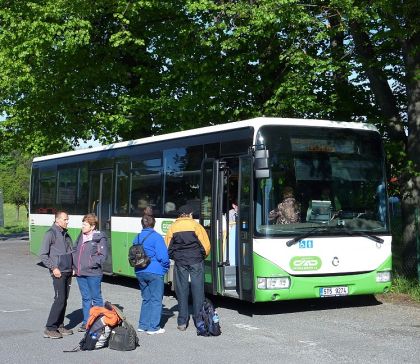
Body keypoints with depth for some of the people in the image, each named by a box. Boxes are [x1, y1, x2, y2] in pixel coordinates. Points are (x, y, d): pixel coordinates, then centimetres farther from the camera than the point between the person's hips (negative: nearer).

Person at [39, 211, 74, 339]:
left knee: (64, 299, 9)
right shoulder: (51, 233, -9)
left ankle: (60, 326, 17)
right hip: (58, 272, -8)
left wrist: (73, 267, 13)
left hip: (68, 272, 8)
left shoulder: (66, 234, 14)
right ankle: (50, 329, -7)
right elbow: (43, 254, -11)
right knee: (59, 299, -12)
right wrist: (53, 268, -16)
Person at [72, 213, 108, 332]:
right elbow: (75, 252, 18)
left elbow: (102, 256, -11)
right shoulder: (81, 236, 12)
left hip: (93, 274, -6)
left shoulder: (100, 238, -8)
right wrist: (74, 267, 7)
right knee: (86, 298, 13)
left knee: (96, 298, 3)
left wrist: (90, 264, -17)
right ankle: (86, 322, 20)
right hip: (80, 273, 6)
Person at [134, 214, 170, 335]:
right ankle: (153, 327, 0)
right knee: (156, 299, 1)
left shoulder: (137, 238, 8)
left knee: (146, 298, 18)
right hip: (154, 273, -6)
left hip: (140, 273, 6)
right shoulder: (156, 237, -11)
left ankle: (143, 325, 20)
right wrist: (165, 268, 0)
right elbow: (162, 256, -16)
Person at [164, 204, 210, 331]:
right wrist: (203, 256, 12)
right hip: (196, 260, -2)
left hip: (180, 262, 2)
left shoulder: (173, 227, 6)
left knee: (182, 290, 6)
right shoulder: (196, 225, -2)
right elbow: (206, 245, -5)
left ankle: (182, 322, 7)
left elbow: (167, 246, 5)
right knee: (197, 289, 4)